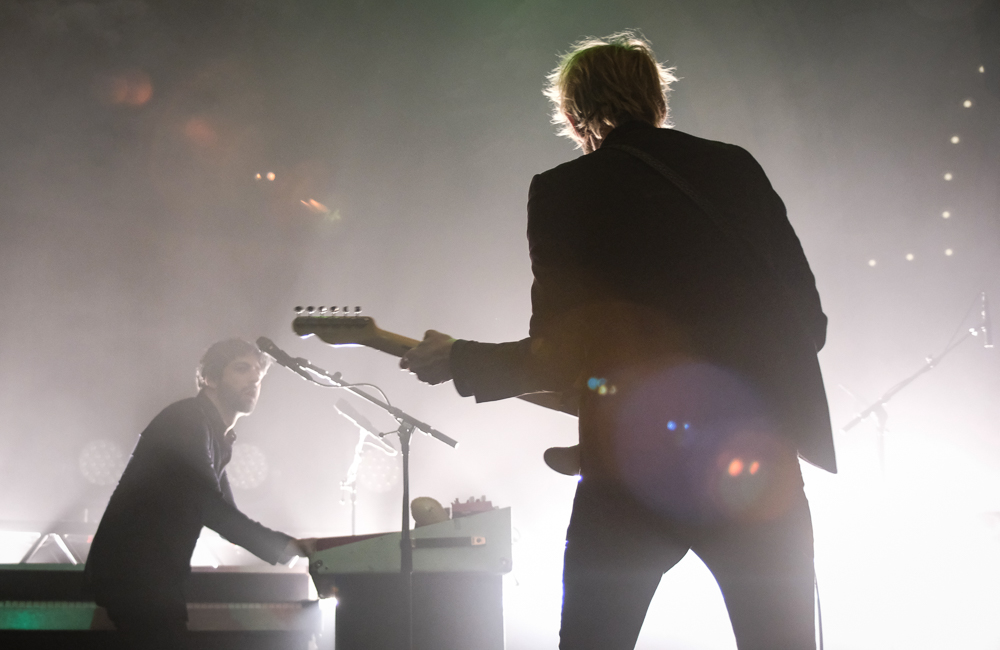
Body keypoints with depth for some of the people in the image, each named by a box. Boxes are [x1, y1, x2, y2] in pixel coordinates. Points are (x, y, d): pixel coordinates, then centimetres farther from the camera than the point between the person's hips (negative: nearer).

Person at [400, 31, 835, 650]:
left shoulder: (563, 192, 0)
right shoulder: (739, 168, 9)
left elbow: (558, 359, -3)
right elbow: (810, 319, 8)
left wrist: (459, 360, 13)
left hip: (636, 466, -2)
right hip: (761, 455, 3)